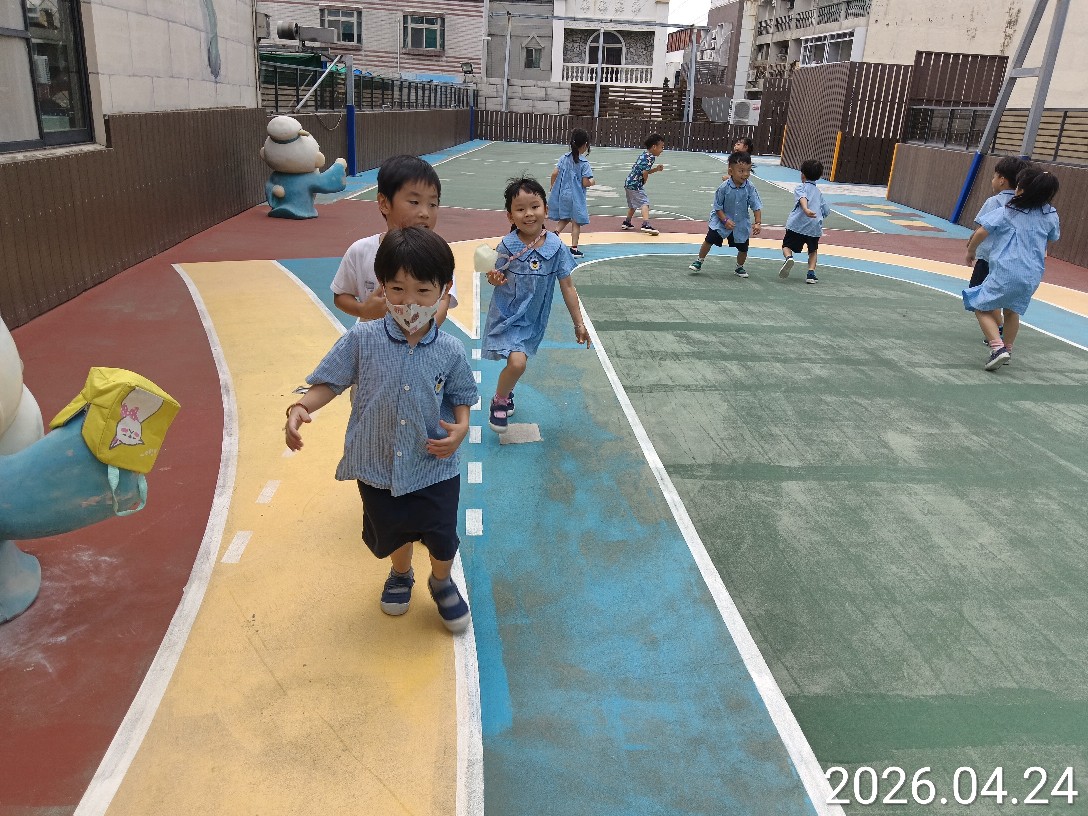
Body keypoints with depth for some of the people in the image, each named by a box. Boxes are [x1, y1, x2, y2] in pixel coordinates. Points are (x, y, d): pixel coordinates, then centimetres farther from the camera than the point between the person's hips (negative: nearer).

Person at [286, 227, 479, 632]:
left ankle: (442, 583, 46)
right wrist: (300, 407, -25)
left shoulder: (450, 351, -12)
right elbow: (329, 382, -7)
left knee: (443, 540, 11)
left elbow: (461, 397, 2)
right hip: (376, 467, 1)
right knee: (392, 534, 23)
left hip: (435, 468, 0)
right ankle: (401, 574, 58)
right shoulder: (362, 340, -15)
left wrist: (461, 427, -17)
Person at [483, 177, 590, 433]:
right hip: (506, 314, -3)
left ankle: (505, 391, 46)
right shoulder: (507, 246, -14)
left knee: (516, 361, 12)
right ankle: (499, 400, 11)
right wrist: (494, 278, -28)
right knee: (517, 362, -18)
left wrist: (579, 323, -1)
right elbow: (499, 280, -3)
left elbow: (567, 287, -4)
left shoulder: (555, 246, -10)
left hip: (534, 318, 3)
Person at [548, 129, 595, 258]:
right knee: (576, 223, 6)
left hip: (563, 194, 4)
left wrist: (553, 188, 11)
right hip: (576, 196, -4)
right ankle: (574, 249, 7)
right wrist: (592, 182, 8)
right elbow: (585, 183, -14)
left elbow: (554, 174, -3)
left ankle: (555, 233, -3)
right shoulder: (584, 164, -12)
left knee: (564, 219, 22)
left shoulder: (564, 158, 0)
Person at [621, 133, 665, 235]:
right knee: (644, 203, -18)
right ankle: (646, 224, -33)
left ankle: (627, 223, 39)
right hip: (636, 184, -10)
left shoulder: (644, 154, 14)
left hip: (629, 182, 10)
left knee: (633, 204, 26)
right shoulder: (650, 157, -14)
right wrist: (644, 181, -6)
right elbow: (645, 172, -24)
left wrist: (656, 169, 9)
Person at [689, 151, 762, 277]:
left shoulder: (750, 188, -13)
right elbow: (718, 207, -11)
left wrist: (758, 223, -18)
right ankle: (699, 261, 13)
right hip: (721, 220, -2)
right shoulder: (724, 187, -19)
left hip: (741, 224, 2)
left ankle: (739, 267, 31)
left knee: (743, 248, 4)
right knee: (709, 240, -8)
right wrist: (725, 220, -20)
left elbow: (756, 206, -9)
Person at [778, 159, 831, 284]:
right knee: (813, 250, 20)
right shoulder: (818, 192, 24)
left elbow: (803, 198, -17)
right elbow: (826, 211, 21)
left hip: (797, 223, -4)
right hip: (815, 226, 4)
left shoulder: (801, 187, 7)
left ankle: (789, 257, -23)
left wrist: (806, 209, -34)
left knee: (787, 245, 9)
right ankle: (811, 273, 2)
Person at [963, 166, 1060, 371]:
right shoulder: (1051, 215, 7)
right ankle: (1007, 350, 33)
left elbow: (981, 232, -9)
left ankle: (997, 347, -16)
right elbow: (1054, 238, 24)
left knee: (982, 307, 3)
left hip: (1005, 271, -5)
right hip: (1033, 275, 5)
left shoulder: (1007, 212, -6)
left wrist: (971, 251, 7)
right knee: (1012, 311, 24)